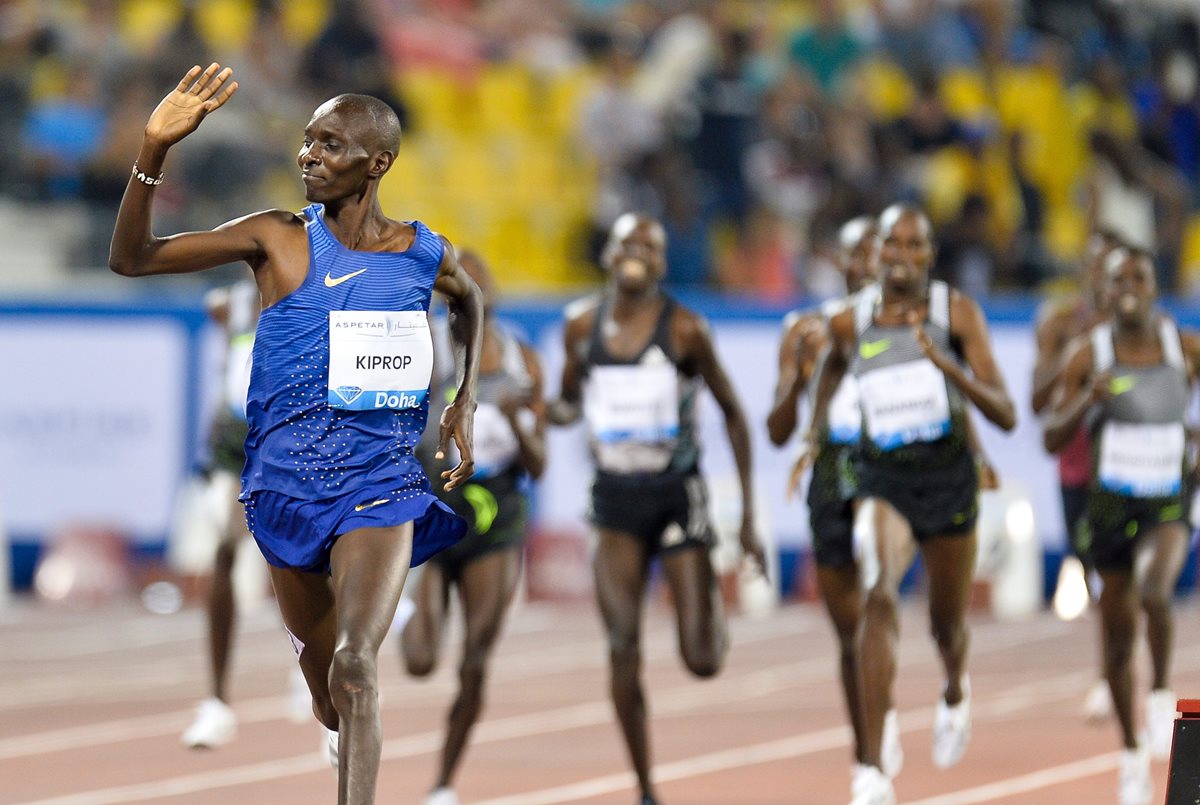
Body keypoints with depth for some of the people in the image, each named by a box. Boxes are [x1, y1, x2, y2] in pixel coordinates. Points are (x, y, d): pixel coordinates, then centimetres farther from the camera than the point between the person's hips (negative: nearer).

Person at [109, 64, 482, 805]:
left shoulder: (425, 255, 1)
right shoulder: (278, 239, -4)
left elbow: (471, 301, 27)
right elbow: (131, 258, -9)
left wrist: (467, 401, 16)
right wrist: (155, 152, -22)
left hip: (381, 482, -1)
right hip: (287, 482, 1)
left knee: (354, 667, -22)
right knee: (321, 671, 16)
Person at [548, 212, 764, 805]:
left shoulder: (684, 329, -10)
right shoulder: (582, 324, 0)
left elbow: (732, 412, -1)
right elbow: (568, 405, 14)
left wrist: (748, 512, -2)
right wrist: (552, 410, -12)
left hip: (678, 495, -2)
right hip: (615, 496, 2)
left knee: (702, 662, -3)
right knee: (623, 649, -10)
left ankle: (714, 611, 35)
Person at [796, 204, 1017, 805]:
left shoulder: (957, 312, -6)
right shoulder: (849, 323, 1)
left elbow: (1005, 416, -12)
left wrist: (948, 365, -25)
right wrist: (815, 429, 17)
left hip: (948, 477, 0)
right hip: (882, 479, 0)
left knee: (947, 624, 17)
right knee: (879, 600, -27)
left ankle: (955, 693, 58)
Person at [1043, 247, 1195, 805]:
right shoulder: (1088, 354, -4)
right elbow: (1052, 439, -3)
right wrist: (1087, 401, -20)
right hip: (1110, 502, 1)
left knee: (1154, 591, -33)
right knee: (1117, 638, 8)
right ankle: (1132, 755, 26)